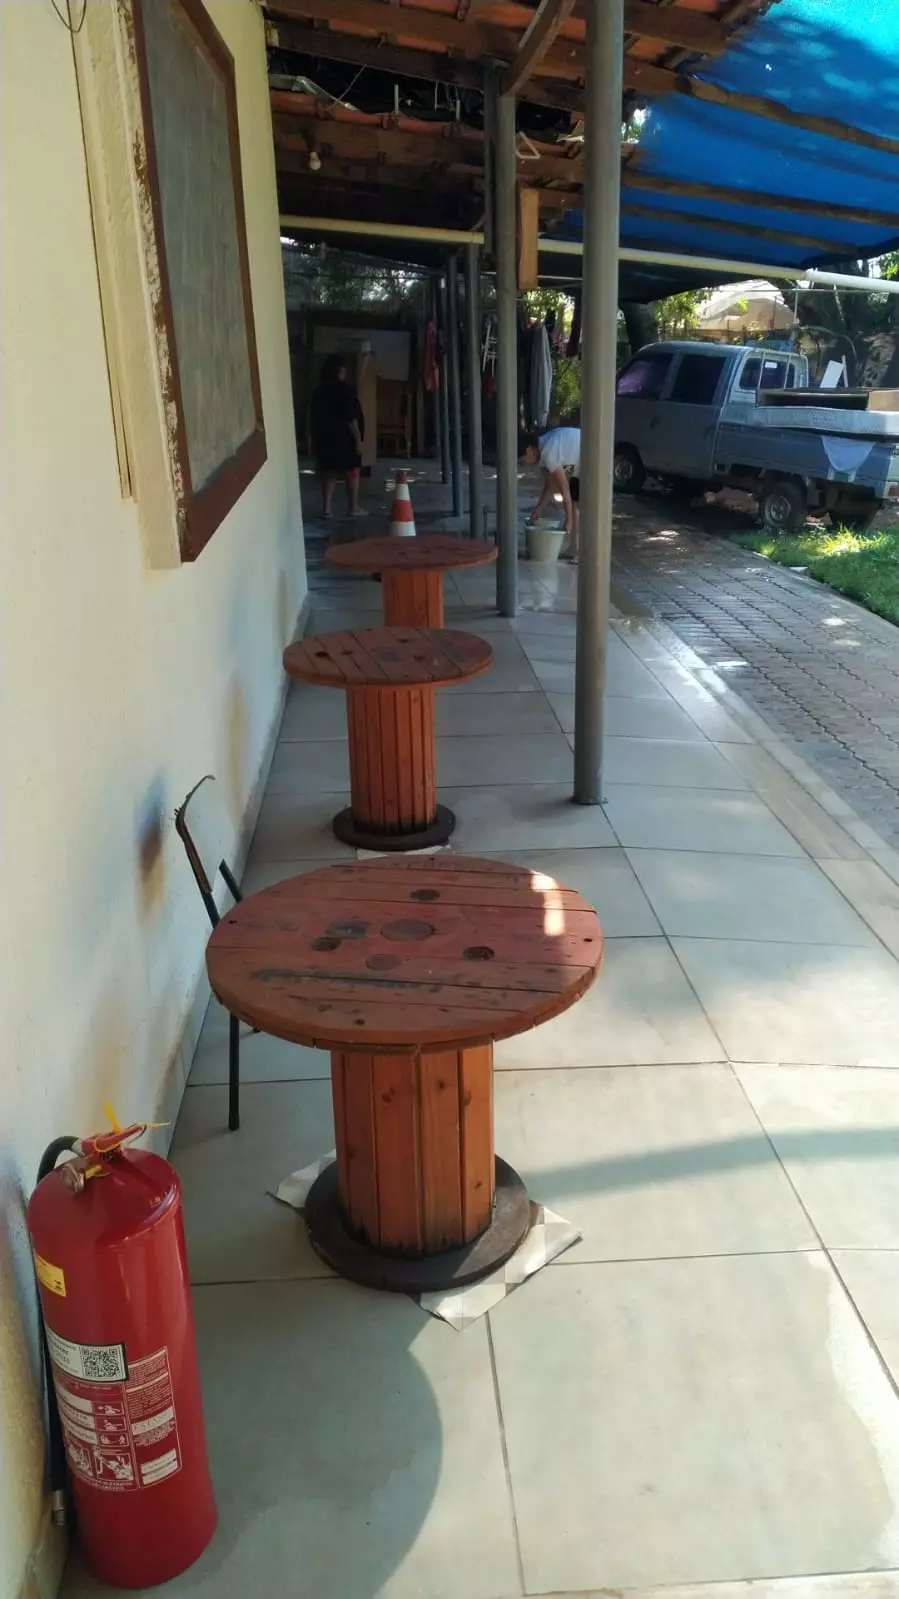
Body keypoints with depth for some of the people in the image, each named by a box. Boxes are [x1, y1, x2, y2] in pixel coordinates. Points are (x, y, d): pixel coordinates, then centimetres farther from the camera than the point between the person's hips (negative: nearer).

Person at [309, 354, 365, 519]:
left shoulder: (319, 390, 5)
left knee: (329, 473, 10)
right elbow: (351, 418, -16)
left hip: (324, 437, 6)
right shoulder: (345, 389, -13)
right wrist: (358, 439, -12)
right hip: (344, 438, -6)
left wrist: (315, 439, 16)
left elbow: (313, 417, 9)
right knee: (352, 473, 5)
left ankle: (326, 508, 6)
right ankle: (354, 508, 9)